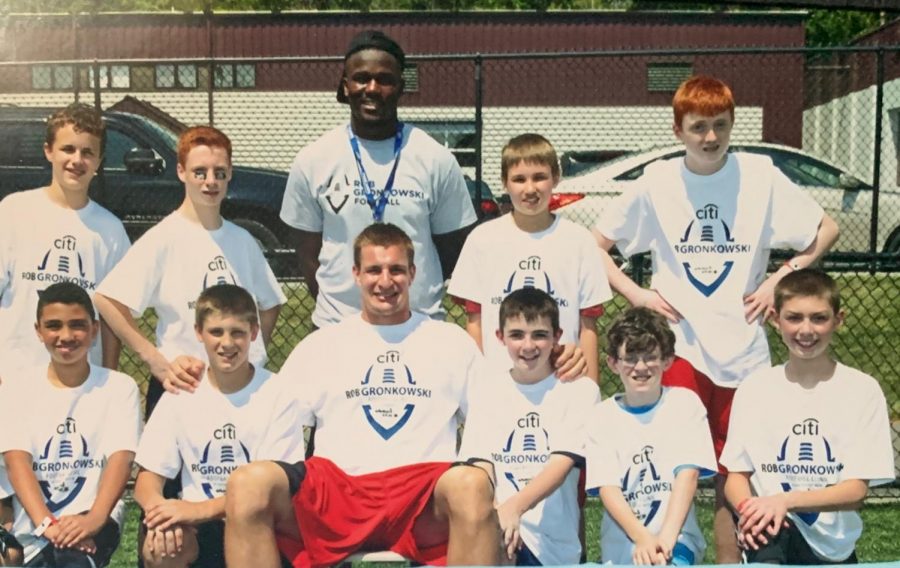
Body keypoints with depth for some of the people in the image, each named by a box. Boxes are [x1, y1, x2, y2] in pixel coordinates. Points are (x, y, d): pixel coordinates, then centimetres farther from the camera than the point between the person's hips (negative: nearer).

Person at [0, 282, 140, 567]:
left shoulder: (119, 387, 5)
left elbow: (121, 457, -8)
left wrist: (94, 519, -27)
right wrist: (46, 523, -23)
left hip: (94, 517, -3)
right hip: (33, 527, 3)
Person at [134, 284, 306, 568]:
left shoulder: (276, 395, -2)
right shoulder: (180, 395, 6)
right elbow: (147, 478, 4)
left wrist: (202, 509, -23)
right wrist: (160, 509, -21)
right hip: (197, 531, 2)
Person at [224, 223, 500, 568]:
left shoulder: (452, 342, 20)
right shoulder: (320, 345, 21)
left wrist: (482, 480, -4)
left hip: (424, 502, -1)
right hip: (335, 495, 1)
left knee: (471, 485, -36)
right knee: (248, 483, -28)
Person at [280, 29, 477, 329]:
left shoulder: (436, 160, -2)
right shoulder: (313, 161, 0)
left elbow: (451, 245, 5)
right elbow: (308, 251, 5)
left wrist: (419, 294, 0)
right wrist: (333, 307, -2)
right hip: (337, 328, 1)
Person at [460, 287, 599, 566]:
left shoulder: (579, 390, 3)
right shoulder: (487, 390, 11)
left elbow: (562, 464, -10)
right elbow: (481, 465, 2)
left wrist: (515, 507, -28)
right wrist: (492, 514, -20)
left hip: (552, 542, -3)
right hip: (498, 525, 3)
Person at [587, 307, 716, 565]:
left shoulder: (685, 403, 4)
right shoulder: (603, 417, 5)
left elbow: (688, 473, -6)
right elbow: (607, 488, -4)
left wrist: (666, 538, -18)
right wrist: (642, 538, -20)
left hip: (676, 540, -4)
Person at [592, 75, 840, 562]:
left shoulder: (759, 175, -2)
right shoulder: (657, 182, -1)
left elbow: (826, 230, 8)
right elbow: (595, 244, 7)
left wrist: (780, 279, -3)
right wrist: (636, 294, -4)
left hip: (743, 349, 1)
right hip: (678, 344, -1)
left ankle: (730, 559, 24)